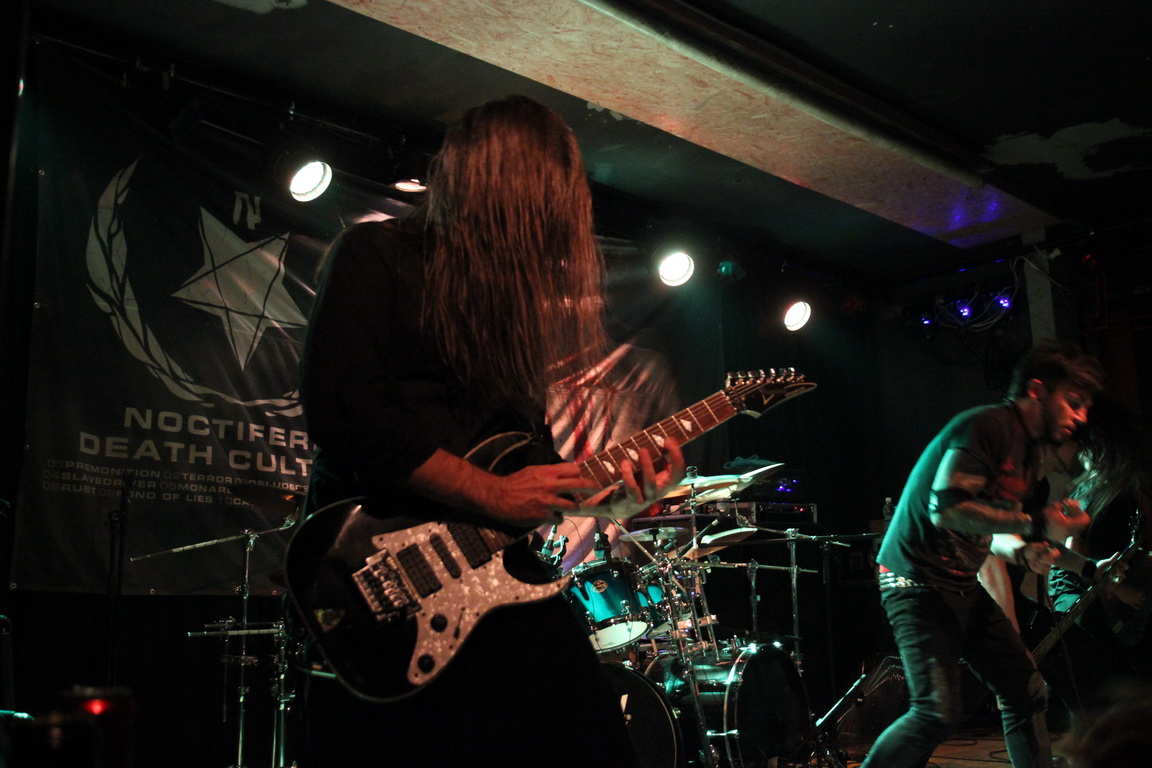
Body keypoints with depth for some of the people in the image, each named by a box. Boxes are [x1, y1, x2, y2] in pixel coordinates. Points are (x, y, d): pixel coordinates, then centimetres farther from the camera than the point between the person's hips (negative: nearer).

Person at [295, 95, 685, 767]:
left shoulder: (515, 291, 18)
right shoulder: (375, 257, -3)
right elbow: (342, 410, -18)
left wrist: (611, 498, 3)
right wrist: (493, 495, -17)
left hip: (499, 579, 6)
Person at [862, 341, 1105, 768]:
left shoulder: (1031, 447, 15)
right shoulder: (988, 427, -16)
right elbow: (946, 507, -26)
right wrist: (1035, 524, -20)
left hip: (966, 587, 10)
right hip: (919, 584, -10)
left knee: (1026, 692, 8)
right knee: (939, 713, -16)